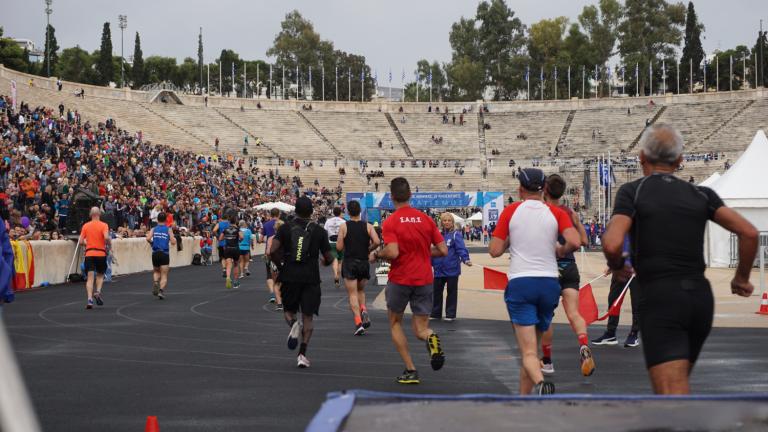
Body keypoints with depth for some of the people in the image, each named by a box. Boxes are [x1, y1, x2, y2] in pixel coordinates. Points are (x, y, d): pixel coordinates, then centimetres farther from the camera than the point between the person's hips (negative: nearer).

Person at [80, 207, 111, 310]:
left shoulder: (86, 226, 5)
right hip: (101, 254, -1)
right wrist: (109, 243, 2)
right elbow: (106, 237, -18)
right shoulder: (103, 225, -3)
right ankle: (98, 292, -1)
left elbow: (81, 240, 2)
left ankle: (90, 299, -13)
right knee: (100, 275, 20)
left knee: (90, 277, -1)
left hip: (89, 254, 1)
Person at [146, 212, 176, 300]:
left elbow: (148, 238, -10)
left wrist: (152, 243, 10)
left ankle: (155, 282, -4)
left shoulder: (153, 229, 6)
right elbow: (173, 242, -5)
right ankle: (161, 290, -19)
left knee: (156, 272, 25)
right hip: (165, 254, -2)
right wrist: (174, 238, 16)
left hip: (155, 253, 2)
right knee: (164, 275, 2)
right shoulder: (168, 230, 2)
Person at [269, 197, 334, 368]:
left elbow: (272, 251, -10)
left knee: (289, 310, 19)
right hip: (311, 278, 0)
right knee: (307, 317, 5)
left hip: (289, 277, 0)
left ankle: (293, 323, -17)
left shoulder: (286, 228, 0)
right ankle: (302, 354, -4)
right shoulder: (319, 231, 0)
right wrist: (324, 261, 26)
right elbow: (329, 258, 2)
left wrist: (280, 263, 9)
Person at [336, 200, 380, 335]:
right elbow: (377, 242, -13)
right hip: (364, 262, 2)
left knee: (353, 294, 0)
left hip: (349, 263, -2)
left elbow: (339, 247, -8)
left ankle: (358, 322, -12)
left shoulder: (344, 227, -5)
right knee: (361, 291, 23)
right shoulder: (368, 226, 0)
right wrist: (368, 250, 5)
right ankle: (364, 310, -2)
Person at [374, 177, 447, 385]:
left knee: (395, 323, 19)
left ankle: (411, 371, 9)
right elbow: (443, 251, 3)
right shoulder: (426, 219, 3)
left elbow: (392, 252, -22)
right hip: (424, 280, 3)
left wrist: (377, 254, -1)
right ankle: (431, 337, -26)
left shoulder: (390, 222, -9)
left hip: (399, 279, -3)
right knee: (421, 329, 12)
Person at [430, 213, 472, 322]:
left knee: (451, 292, 5)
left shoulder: (455, 235, -7)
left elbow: (461, 248, -17)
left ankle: (450, 314, 13)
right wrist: (431, 262, 19)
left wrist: (465, 259, -31)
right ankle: (435, 313, 21)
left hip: (452, 269, -5)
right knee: (436, 292, 10)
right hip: (439, 269, 5)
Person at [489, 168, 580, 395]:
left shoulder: (511, 211, 2)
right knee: (532, 344, 18)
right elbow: (574, 242, -10)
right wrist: (560, 251, 11)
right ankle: (524, 397, 25)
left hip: (519, 283, -3)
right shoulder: (556, 212, 5)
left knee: (528, 352, -8)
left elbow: (494, 251, -1)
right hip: (549, 283, 3)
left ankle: (540, 383, -38)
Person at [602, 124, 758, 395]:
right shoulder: (700, 195, 11)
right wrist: (742, 278, 15)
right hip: (700, 297, 5)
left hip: (659, 300, -5)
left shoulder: (632, 192, 0)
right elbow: (749, 232, 1)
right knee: (677, 385, 25)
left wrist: (617, 266, 7)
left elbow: (612, 244, -15)